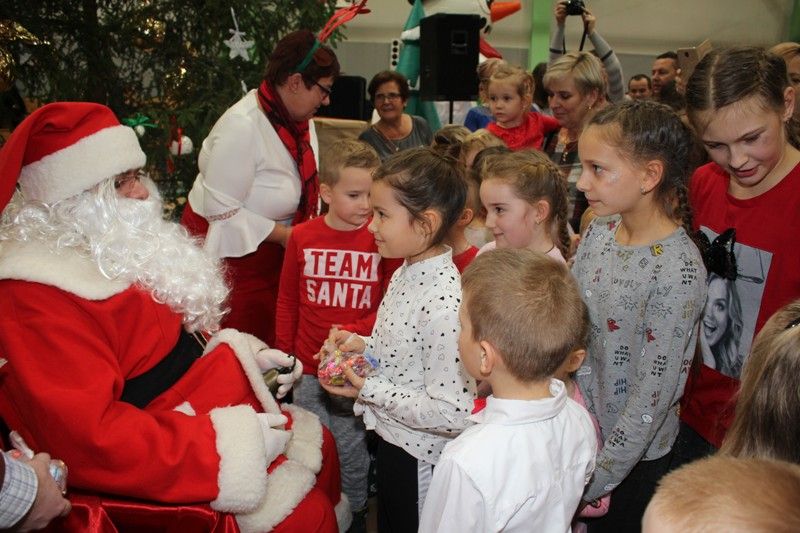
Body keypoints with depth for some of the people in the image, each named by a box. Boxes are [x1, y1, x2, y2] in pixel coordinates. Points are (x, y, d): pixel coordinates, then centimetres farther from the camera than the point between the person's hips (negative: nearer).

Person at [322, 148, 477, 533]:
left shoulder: (445, 305, -31)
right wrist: (363, 346, -4)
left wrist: (369, 390, -25)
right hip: (391, 441, 8)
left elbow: (451, 415, -29)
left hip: (419, 459, -8)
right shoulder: (405, 272, -3)